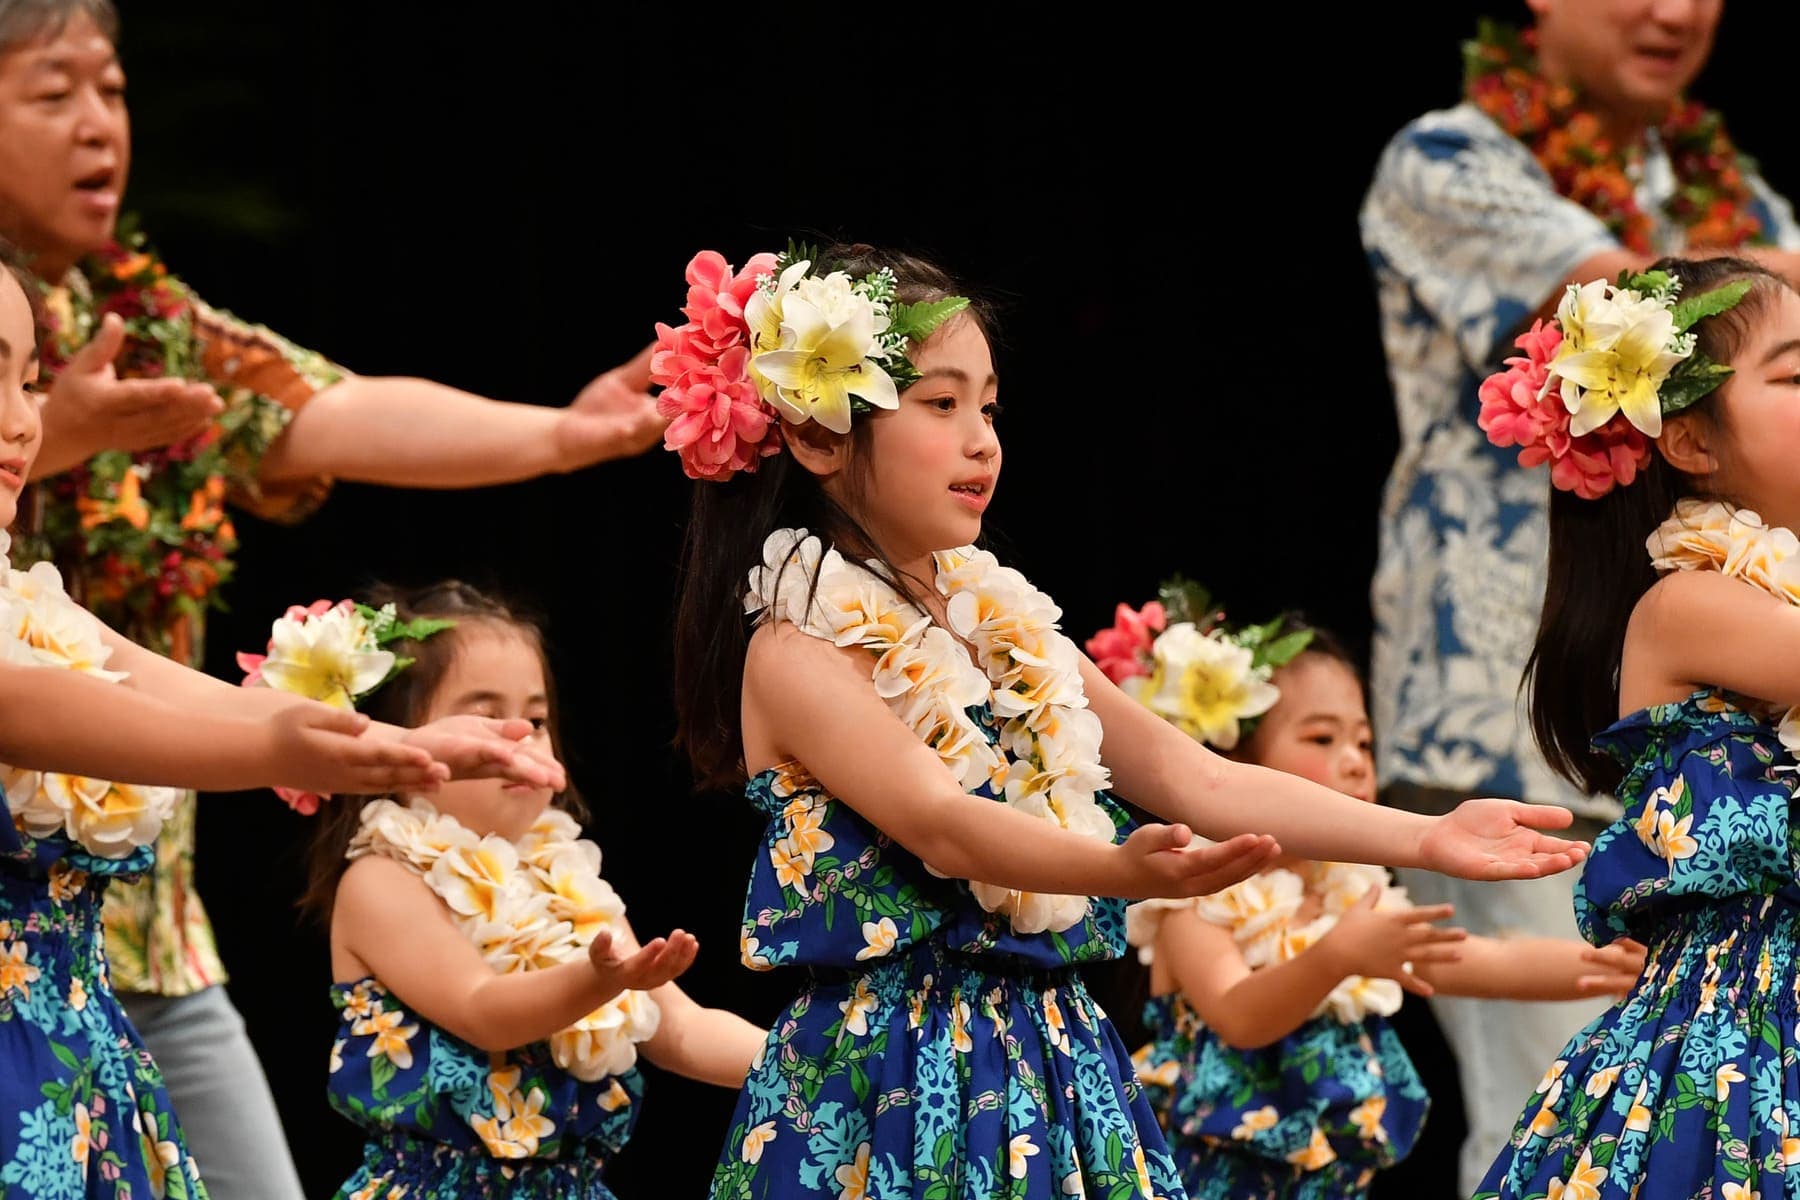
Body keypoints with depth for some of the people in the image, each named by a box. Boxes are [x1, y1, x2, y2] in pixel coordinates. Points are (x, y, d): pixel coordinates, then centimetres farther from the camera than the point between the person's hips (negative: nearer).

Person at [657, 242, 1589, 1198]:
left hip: (1051, 1075, 7)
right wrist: (1122, 872, -43)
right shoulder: (797, 651, -10)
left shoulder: (1005, 629, 13)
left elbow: (1192, 778, 12)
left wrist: (1424, 837, 4)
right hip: (897, 1095, -7)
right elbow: (935, 823, -26)